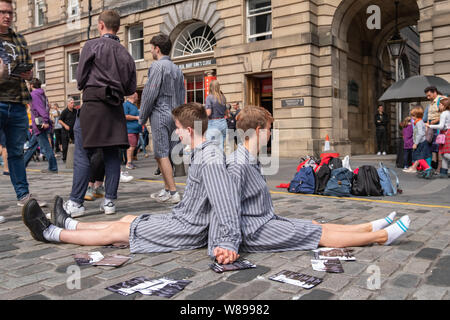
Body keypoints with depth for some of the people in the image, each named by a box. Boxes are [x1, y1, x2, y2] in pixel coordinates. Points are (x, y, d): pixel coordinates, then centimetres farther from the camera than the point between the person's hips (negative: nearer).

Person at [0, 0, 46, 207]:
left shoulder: (19, 40, 18)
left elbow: (29, 70, 23)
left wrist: (28, 74, -1)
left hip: (17, 104, 4)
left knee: (17, 151, 12)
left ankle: (23, 195, 19)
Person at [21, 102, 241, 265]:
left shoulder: (210, 160, -25)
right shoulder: (202, 153, 8)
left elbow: (226, 203, -34)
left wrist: (228, 244, -38)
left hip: (188, 230, -9)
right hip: (184, 218, 9)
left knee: (114, 231, 1)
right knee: (128, 219, 19)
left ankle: (50, 233, 17)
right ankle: (67, 224, 37)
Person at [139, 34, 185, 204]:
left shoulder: (157, 66, -7)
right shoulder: (177, 69, 18)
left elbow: (150, 94, -12)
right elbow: (182, 96, 17)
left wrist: (142, 117, -4)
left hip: (160, 114, -8)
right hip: (174, 115, 8)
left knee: (162, 154, -7)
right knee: (167, 154, 11)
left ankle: (173, 193, -8)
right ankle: (167, 189, 17)